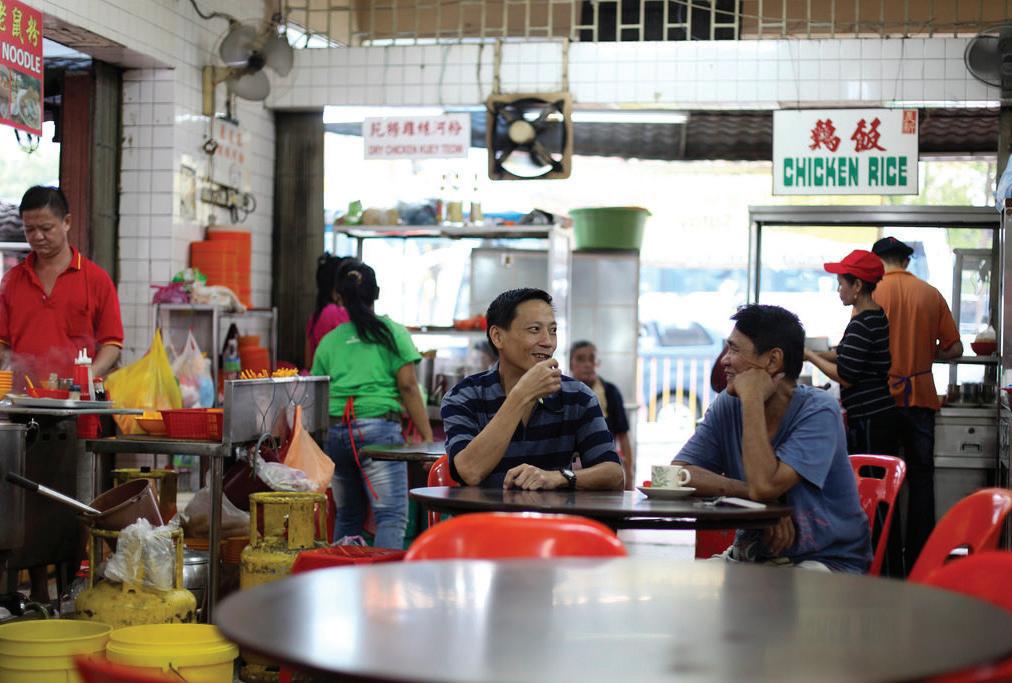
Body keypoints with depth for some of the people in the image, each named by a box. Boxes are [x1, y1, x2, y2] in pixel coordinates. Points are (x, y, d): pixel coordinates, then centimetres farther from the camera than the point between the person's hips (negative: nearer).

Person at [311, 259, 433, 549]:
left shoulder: (329, 341, 15)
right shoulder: (392, 332, 6)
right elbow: (408, 386, -2)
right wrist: (427, 436, -1)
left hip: (335, 431, 5)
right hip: (378, 426, -5)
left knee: (347, 515, 16)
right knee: (392, 515, -10)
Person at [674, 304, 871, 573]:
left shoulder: (818, 410, -16)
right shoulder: (728, 405, 1)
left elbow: (765, 485, -29)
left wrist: (752, 401, -23)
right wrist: (748, 492, -22)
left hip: (826, 559, -5)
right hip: (751, 554, 5)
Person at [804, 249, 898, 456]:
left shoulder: (861, 324, -17)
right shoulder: (878, 316, 13)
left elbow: (845, 377, -17)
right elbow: (845, 352, 24)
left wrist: (811, 356, -6)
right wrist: (814, 354, 12)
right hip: (883, 414, 10)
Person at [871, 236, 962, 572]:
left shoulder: (871, 293, -5)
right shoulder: (931, 294, 3)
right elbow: (954, 349, 5)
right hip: (921, 398, 2)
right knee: (921, 479, 9)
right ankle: (919, 559, 10)